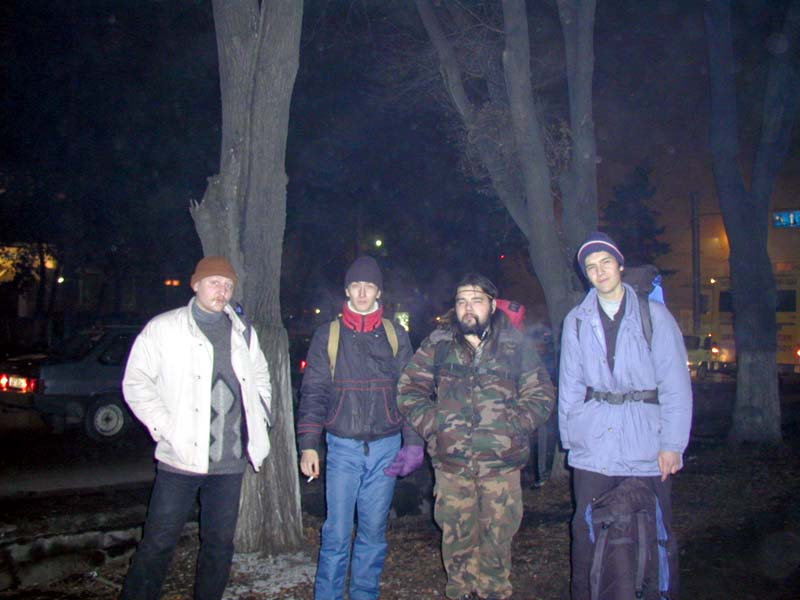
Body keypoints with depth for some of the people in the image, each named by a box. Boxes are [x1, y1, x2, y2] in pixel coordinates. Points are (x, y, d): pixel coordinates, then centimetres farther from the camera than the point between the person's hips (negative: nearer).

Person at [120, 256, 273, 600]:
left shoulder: (243, 333, 11)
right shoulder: (163, 328, -1)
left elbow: (260, 376, 24)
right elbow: (136, 383, -3)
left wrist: (259, 418, 11)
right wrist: (165, 427, -12)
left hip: (230, 461, 4)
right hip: (181, 457, -4)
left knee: (220, 543, 12)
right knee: (158, 544, 0)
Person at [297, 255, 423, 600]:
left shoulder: (396, 336, 6)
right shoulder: (328, 335, 3)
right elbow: (313, 393, 2)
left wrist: (413, 442, 0)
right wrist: (308, 445, -5)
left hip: (386, 447, 1)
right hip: (342, 446, -1)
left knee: (374, 530, 10)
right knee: (337, 532, -1)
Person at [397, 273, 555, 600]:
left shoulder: (517, 345, 4)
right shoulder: (436, 345, 6)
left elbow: (541, 396, 6)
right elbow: (408, 391, 8)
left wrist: (513, 425, -7)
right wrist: (432, 424, -4)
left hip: (501, 464, 0)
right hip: (451, 463, 1)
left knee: (498, 538, 8)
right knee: (457, 538, 10)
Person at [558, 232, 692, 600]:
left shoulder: (653, 314, 1)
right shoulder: (576, 321, 8)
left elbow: (675, 383, -1)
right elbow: (570, 383, 11)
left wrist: (672, 443, -6)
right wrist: (570, 437, 4)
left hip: (646, 437, -2)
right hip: (593, 440, 2)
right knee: (587, 529, 7)